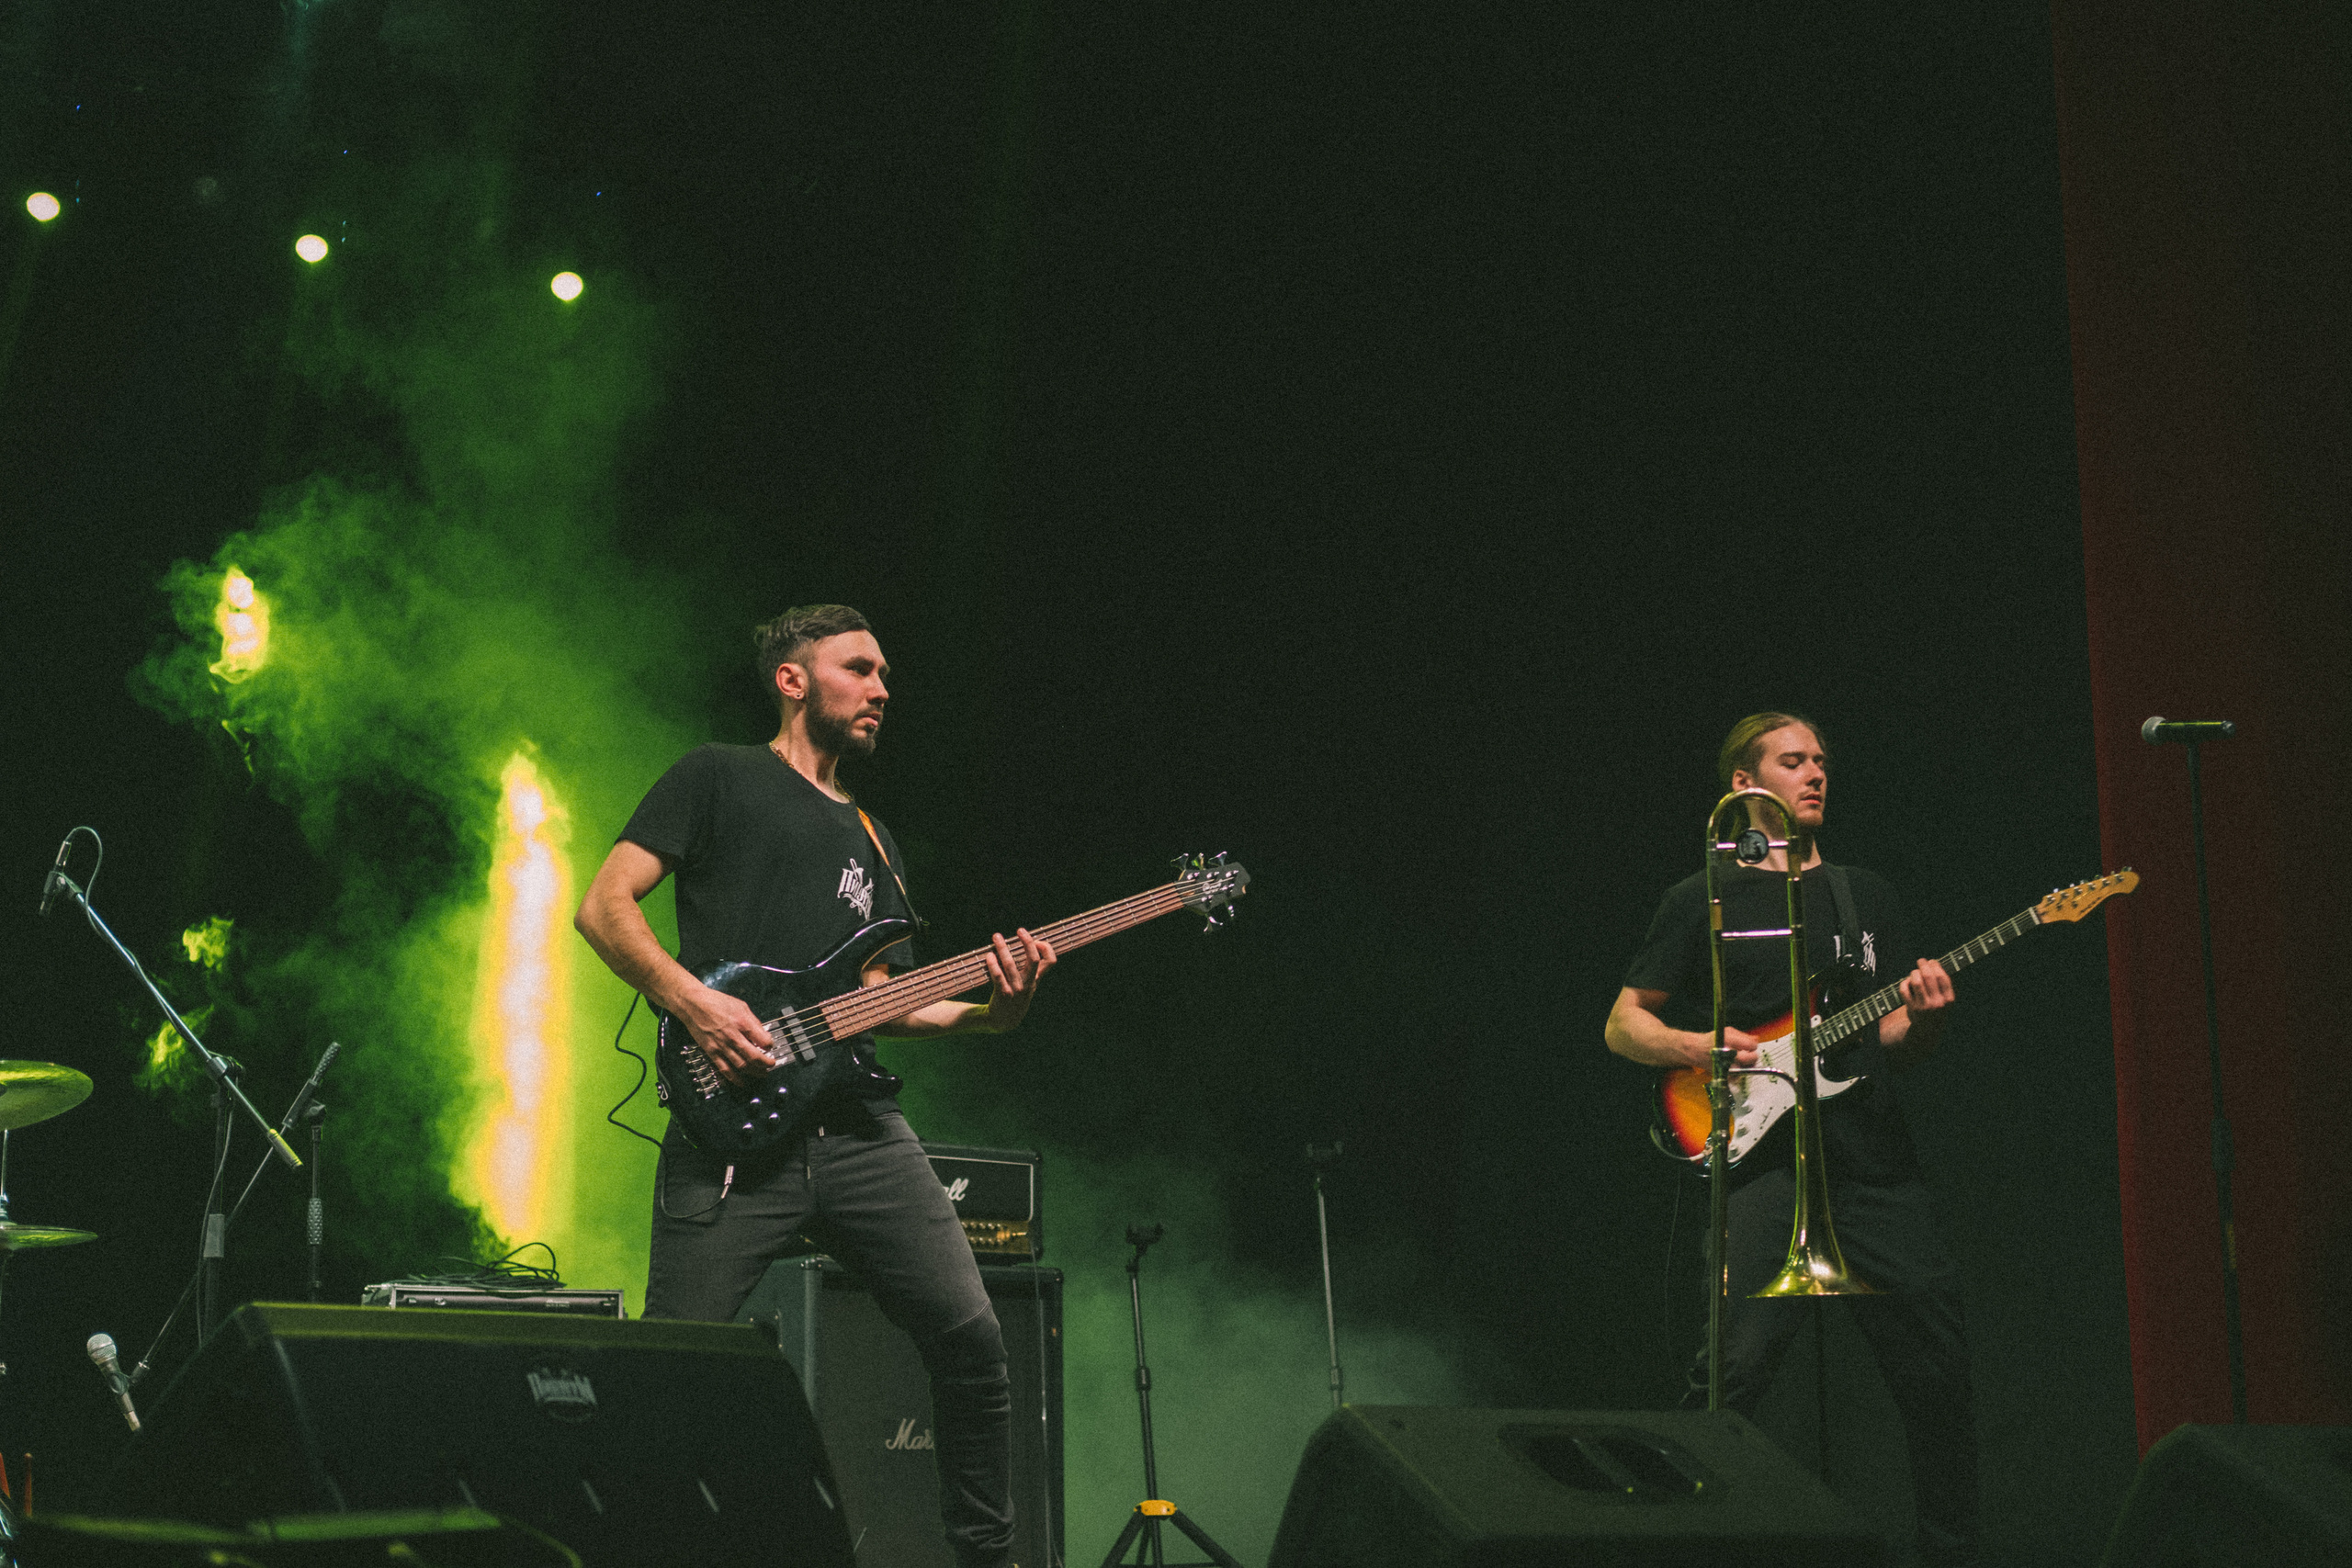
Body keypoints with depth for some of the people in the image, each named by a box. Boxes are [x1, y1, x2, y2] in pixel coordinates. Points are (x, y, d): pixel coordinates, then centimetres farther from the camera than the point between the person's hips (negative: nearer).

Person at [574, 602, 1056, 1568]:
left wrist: (990, 1010, 6)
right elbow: (605, 906, 0)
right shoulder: (720, 780, 8)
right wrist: (694, 1002, -15)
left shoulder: (872, 841, 27)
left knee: (971, 1337, -3)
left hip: (861, 1127, 6)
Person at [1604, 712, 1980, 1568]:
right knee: (1734, 1368, -18)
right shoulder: (1702, 901, 8)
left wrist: (1923, 1016, -4)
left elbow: (1897, 1039, 18)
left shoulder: (1866, 896, 20)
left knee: (1937, 1369, 4)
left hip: (1876, 1160, 4)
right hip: (1765, 1158, -4)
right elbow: (1623, 1025, 7)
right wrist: (1695, 1048, -11)